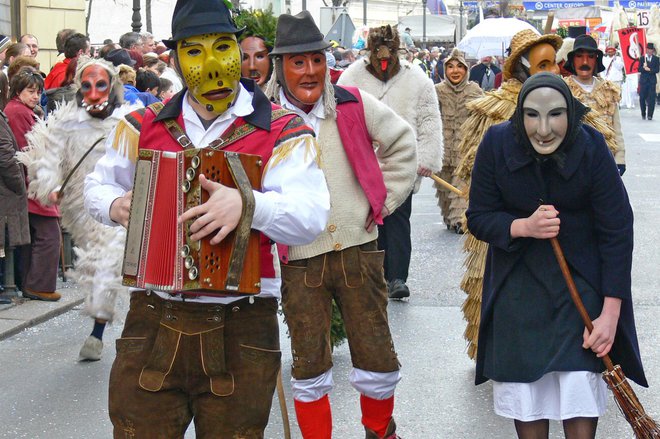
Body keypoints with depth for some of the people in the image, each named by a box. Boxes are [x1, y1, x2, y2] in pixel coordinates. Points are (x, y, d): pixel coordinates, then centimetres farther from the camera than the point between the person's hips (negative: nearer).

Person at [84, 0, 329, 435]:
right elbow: (98, 185, 21)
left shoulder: (283, 132, -4)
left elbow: (309, 216, -17)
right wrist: (115, 204, -3)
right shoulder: (143, 127, 8)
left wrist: (247, 203, -36)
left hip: (241, 332, -2)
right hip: (151, 322, 3)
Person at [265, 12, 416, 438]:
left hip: (358, 249, 2)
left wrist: (384, 198, 6)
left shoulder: (353, 104, -3)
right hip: (299, 260, -1)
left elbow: (402, 141, 11)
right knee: (310, 366, 8)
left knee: (378, 359, 8)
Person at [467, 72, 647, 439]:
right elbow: (479, 218, -6)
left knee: (581, 384, -8)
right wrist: (524, 227, -27)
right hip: (518, 277, 2)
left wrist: (611, 313, -17)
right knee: (524, 389, 6)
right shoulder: (497, 143, -16)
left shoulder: (591, 148, -20)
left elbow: (617, 231, -15)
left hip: (580, 278, -1)